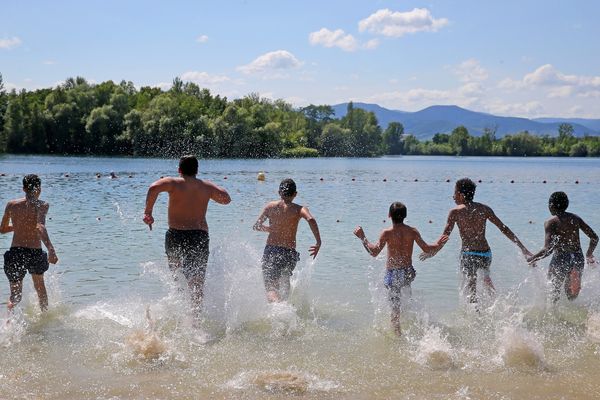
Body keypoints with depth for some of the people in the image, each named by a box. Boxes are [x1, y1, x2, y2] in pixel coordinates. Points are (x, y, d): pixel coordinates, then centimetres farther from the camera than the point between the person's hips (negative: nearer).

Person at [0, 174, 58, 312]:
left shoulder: (11, 205, 5)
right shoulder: (41, 205, -7)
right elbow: (40, 227, -26)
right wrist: (51, 249, -35)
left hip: (15, 252, 2)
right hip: (34, 253, -2)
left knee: (15, 296, 11)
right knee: (40, 287, 28)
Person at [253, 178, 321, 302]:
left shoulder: (270, 206, 6)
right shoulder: (298, 209, 0)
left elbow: (256, 226, 12)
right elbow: (311, 219, -21)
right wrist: (318, 242, -17)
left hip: (271, 251, 0)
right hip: (290, 254, 0)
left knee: (271, 289, -6)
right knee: (285, 280, 31)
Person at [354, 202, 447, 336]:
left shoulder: (387, 233, -13)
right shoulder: (412, 231, -3)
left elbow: (374, 252, -17)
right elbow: (426, 248, 2)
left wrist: (362, 237, -9)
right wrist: (438, 244, 19)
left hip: (393, 273, -4)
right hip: (408, 272, 4)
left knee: (395, 307, 1)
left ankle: (398, 333, -2)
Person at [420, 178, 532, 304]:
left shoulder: (455, 212, -6)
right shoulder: (484, 209, 4)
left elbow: (445, 236, -9)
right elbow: (504, 229, 4)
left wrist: (432, 252, 5)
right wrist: (522, 247, 8)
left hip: (469, 255, -4)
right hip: (486, 254, 4)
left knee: (471, 289, 4)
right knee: (486, 278, 34)